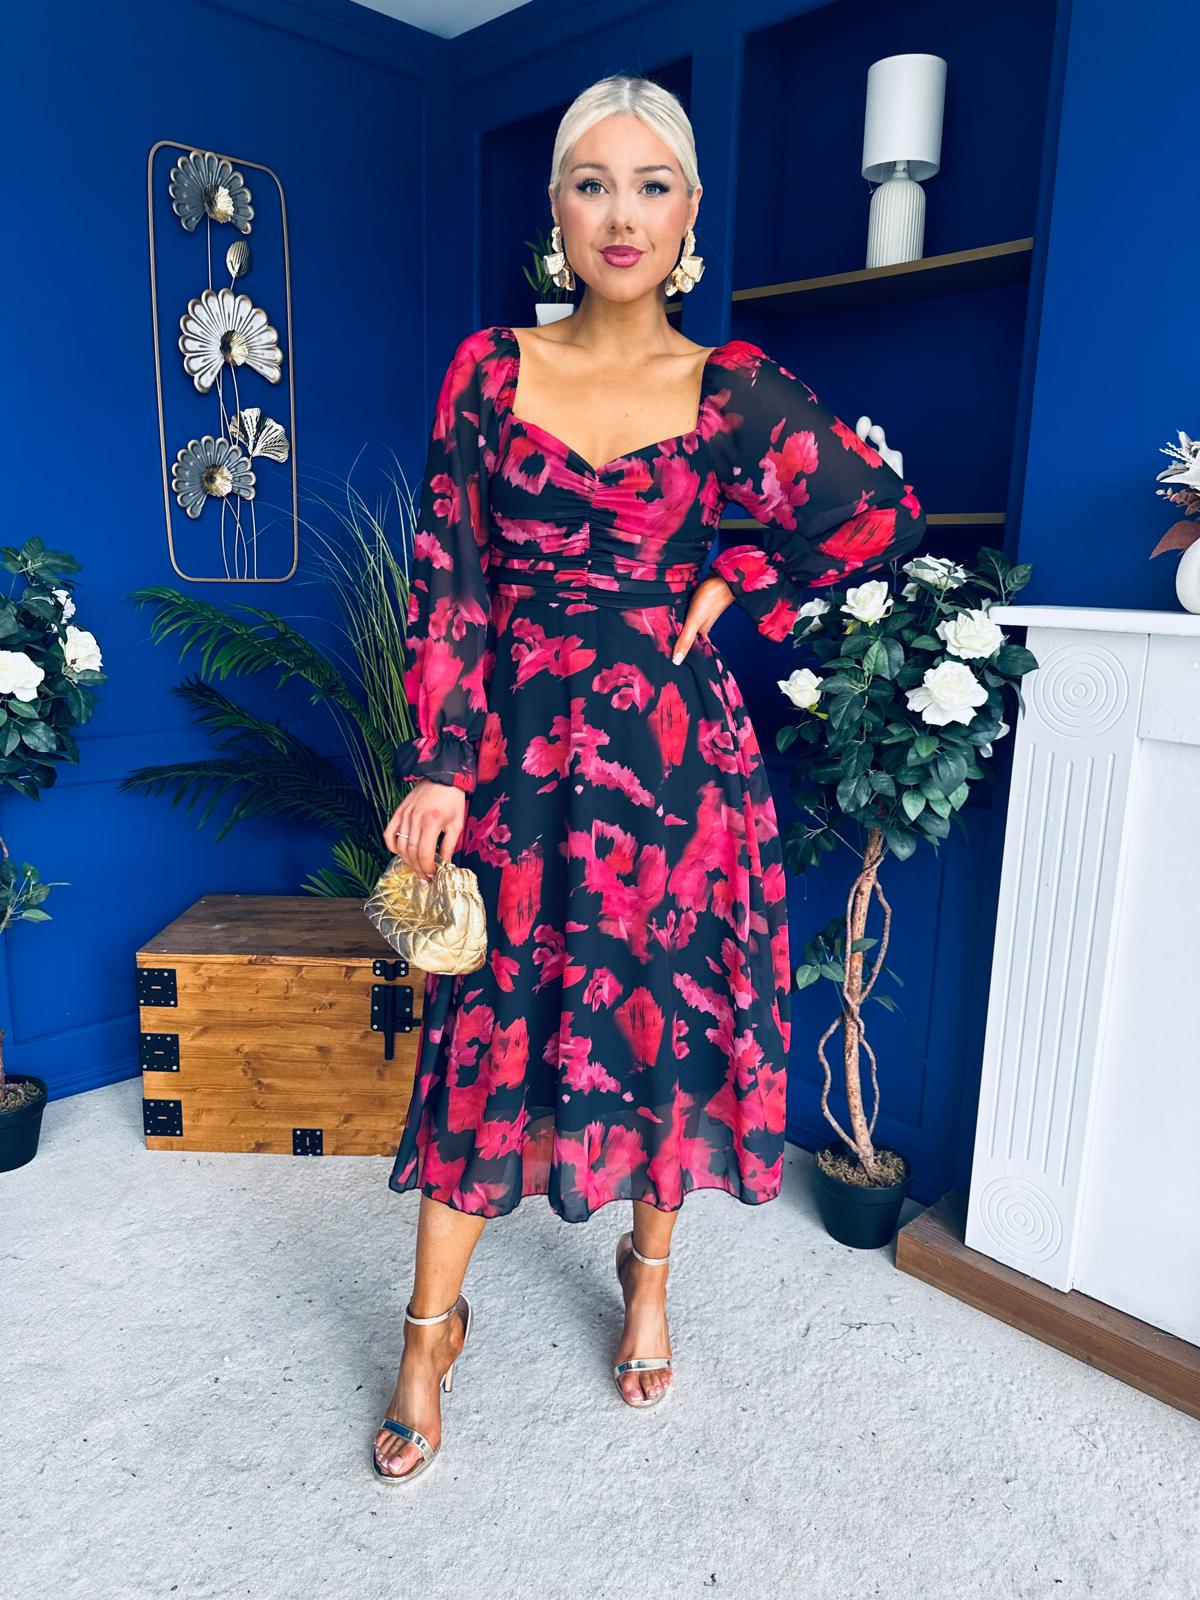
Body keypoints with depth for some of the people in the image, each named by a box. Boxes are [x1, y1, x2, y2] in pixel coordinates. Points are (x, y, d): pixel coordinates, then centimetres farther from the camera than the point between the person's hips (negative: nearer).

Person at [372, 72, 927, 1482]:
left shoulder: (735, 393, 2)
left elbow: (882, 516, 6)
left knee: (668, 1010, 10)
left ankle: (649, 1272, 36)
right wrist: (437, 765, -8)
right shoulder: (489, 368, 3)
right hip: (514, 746, 0)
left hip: (670, 750, 0)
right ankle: (431, 1325, 24)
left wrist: (728, 588, 1)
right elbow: (445, 580, -1)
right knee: (487, 1024, 4)